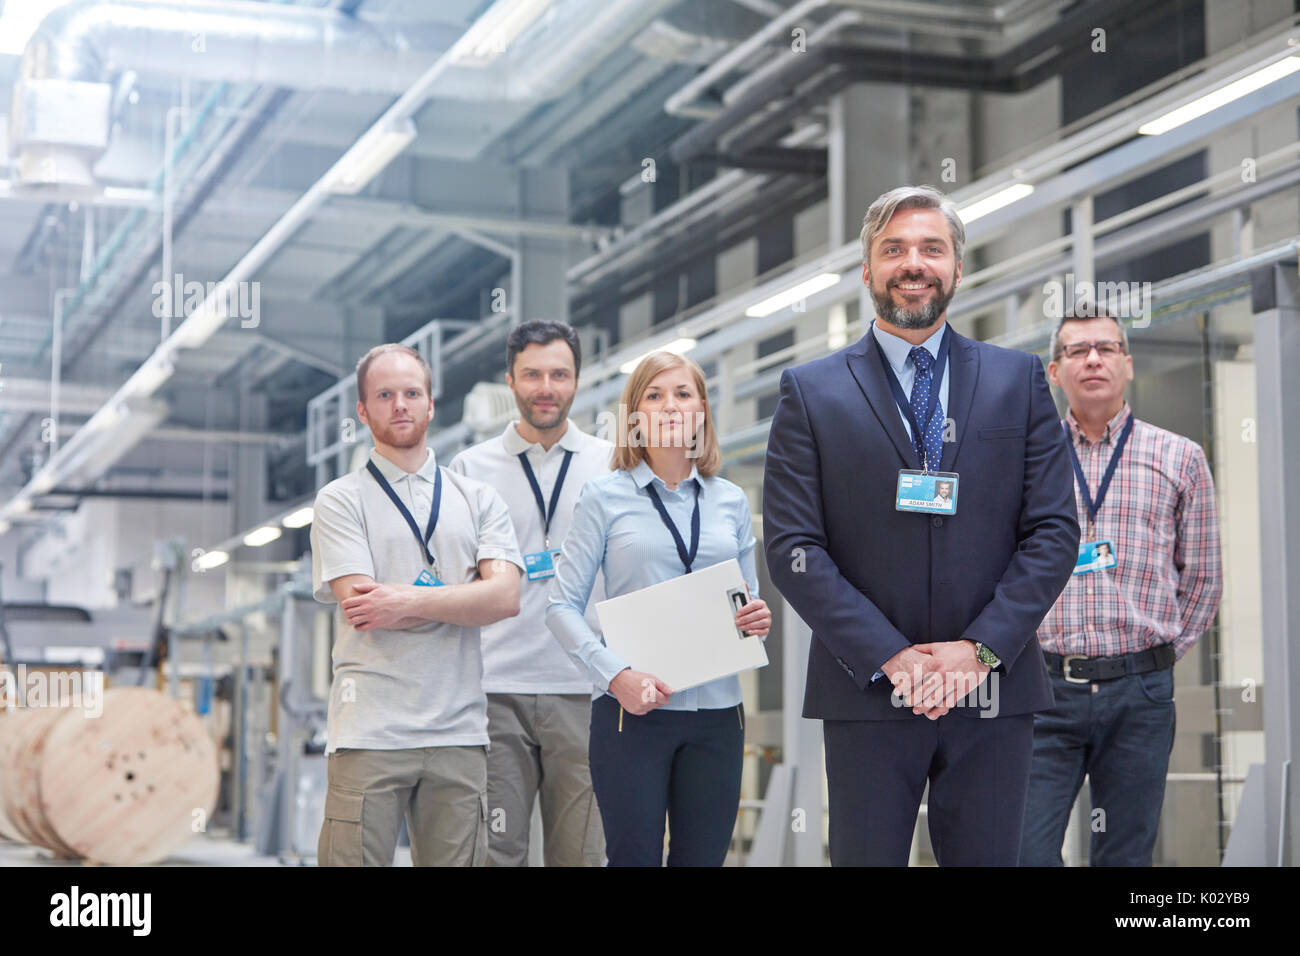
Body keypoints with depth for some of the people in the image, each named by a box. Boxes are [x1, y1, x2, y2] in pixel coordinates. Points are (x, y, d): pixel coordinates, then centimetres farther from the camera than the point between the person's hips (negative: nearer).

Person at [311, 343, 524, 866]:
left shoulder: (478, 500, 14)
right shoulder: (340, 500, 7)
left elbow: (506, 596, -1)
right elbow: (361, 603, -7)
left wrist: (409, 600, -10)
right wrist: (465, 601, -3)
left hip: (459, 732, 3)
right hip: (371, 732, -3)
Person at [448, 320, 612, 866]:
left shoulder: (612, 466, 11)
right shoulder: (470, 468, 9)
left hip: (584, 692, 1)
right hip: (496, 693, 0)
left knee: (582, 853, 1)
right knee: (493, 853, -3)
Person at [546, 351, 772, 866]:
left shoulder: (731, 501, 12)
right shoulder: (605, 496, 2)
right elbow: (563, 605, -2)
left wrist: (758, 620, -4)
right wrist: (616, 674, -16)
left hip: (716, 710, 3)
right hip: (632, 709, -3)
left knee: (704, 856, 5)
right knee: (633, 856, -2)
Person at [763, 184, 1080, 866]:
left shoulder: (1019, 381, 9)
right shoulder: (811, 393, 3)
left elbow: (1054, 529, 3)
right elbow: (792, 548, -3)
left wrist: (982, 646, -10)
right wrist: (890, 656, -12)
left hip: (995, 688, 1)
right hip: (866, 692, -1)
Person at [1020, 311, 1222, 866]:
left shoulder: (1181, 460, 8)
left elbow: (1202, 579, 12)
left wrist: (1154, 659, 7)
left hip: (1139, 696, 0)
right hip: (1042, 691, 0)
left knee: (1125, 857, 5)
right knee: (1023, 852, -7)